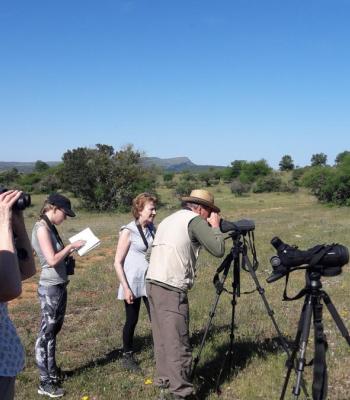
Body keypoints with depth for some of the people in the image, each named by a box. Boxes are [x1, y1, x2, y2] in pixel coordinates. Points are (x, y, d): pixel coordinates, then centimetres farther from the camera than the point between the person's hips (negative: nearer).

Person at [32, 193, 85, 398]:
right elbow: (52, 260, -23)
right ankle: (45, 383, 9)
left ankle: (52, 371, 32)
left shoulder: (50, 227, 10)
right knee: (46, 332, -1)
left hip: (59, 285, 9)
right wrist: (71, 246, -13)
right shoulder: (42, 228, -17)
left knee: (54, 330, 18)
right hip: (50, 288, -9)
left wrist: (70, 250, 2)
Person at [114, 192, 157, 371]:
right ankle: (127, 356, 24)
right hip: (133, 283, -5)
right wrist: (126, 288, -17)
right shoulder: (128, 231, -13)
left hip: (150, 281, 5)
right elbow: (118, 263, -12)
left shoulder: (151, 228, 4)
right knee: (132, 320, 7)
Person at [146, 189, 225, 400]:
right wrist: (215, 226, 4)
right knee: (178, 342, -3)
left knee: (163, 336, 18)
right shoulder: (195, 220, -3)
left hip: (154, 283, 9)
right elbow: (218, 249, -9)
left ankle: (164, 378, 29)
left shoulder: (169, 219, 21)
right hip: (171, 288, -9)